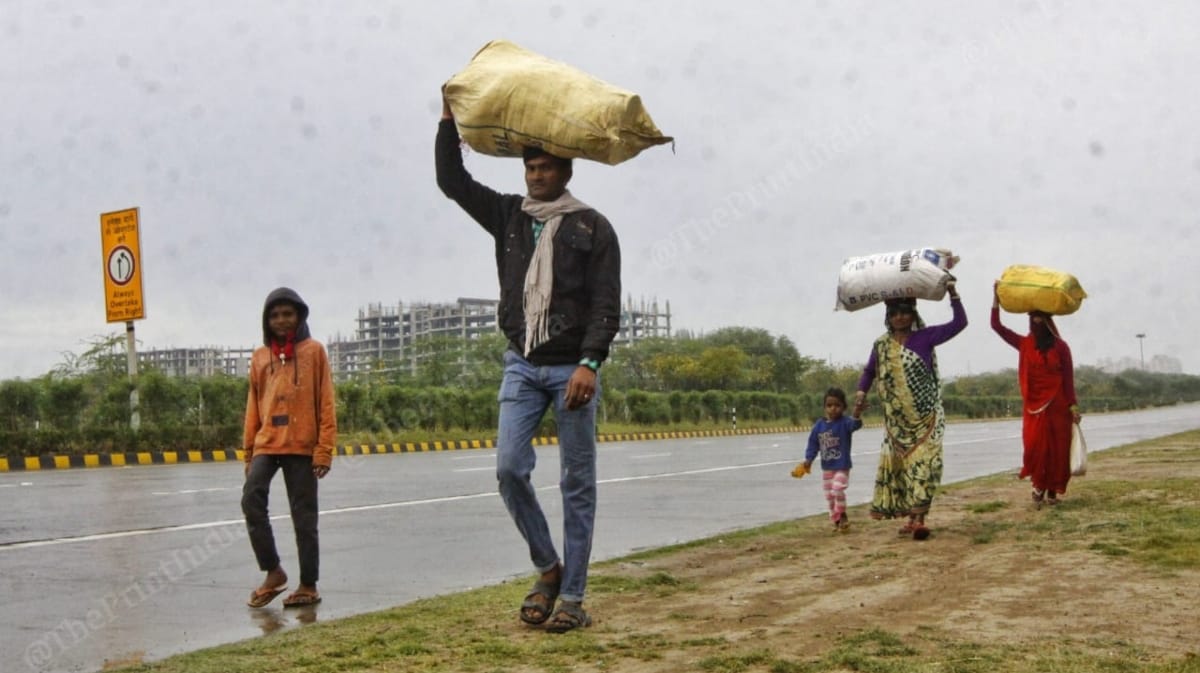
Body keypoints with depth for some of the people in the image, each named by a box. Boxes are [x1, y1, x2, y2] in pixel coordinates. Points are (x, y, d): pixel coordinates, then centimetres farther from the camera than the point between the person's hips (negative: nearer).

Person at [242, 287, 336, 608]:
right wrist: (249, 451, 10)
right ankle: (273, 572, -4)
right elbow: (253, 406, 14)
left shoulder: (314, 351, 3)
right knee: (252, 500, -16)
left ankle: (308, 585, 9)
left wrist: (325, 449, -8)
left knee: (304, 516, 1)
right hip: (267, 444, 3)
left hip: (303, 446, -3)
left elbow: (326, 403, -1)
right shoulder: (260, 356, 13)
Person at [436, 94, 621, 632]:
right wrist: (449, 118, 1)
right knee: (509, 468, -8)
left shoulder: (592, 228, -1)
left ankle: (573, 598, 5)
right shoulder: (508, 216, 12)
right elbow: (452, 180, 9)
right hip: (522, 365, 4)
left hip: (572, 367, -4)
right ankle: (547, 569, 12)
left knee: (577, 485, 0)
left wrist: (589, 363, -21)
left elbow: (606, 305, -9)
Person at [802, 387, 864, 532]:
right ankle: (836, 520, 25)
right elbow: (813, 443, 4)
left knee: (838, 490, -20)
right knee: (829, 495, 10)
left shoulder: (844, 423, -13)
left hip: (842, 466, -5)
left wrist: (857, 416, -57)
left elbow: (855, 425, -35)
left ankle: (842, 516, 2)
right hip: (826, 467, 5)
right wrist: (809, 459, -7)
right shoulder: (819, 425, -1)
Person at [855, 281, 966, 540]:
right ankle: (913, 518, 13)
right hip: (897, 421, 3)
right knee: (899, 466, 4)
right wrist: (861, 391, 4)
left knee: (923, 465, -13)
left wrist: (953, 294, -14)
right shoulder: (881, 345, 8)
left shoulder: (925, 337, -1)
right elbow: (869, 371, 22)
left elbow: (960, 322, -5)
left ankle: (917, 518, -17)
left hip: (926, 418, -3)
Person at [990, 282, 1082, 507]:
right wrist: (996, 298, -2)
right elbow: (996, 326, 3)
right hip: (1033, 404, 2)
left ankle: (1052, 489, 10)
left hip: (1057, 405, -2)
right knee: (1035, 445, -7)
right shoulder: (1024, 344, 6)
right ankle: (1039, 484, 11)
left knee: (1057, 448, 0)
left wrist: (1073, 406, -8)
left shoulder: (1060, 346, -1)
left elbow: (1068, 378, -3)